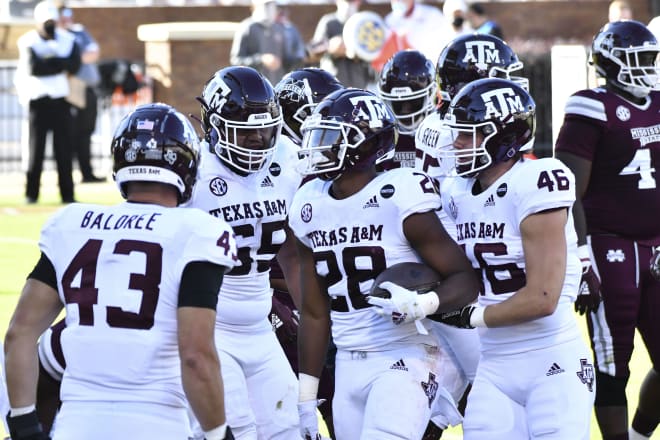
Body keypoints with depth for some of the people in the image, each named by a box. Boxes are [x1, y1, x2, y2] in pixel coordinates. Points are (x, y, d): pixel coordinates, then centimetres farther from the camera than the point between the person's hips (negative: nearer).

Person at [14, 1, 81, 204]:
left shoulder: (67, 40, 7)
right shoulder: (28, 42, -4)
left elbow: (74, 65, -8)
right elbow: (33, 67, -20)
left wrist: (48, 64, -16)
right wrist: (60, 64, -13)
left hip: (61, 100, 3)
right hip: (38, 100, -3)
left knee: (64, 149, 1)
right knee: (36, 148, -2)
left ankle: (67, 193, 4)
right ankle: (31, 193, 4)